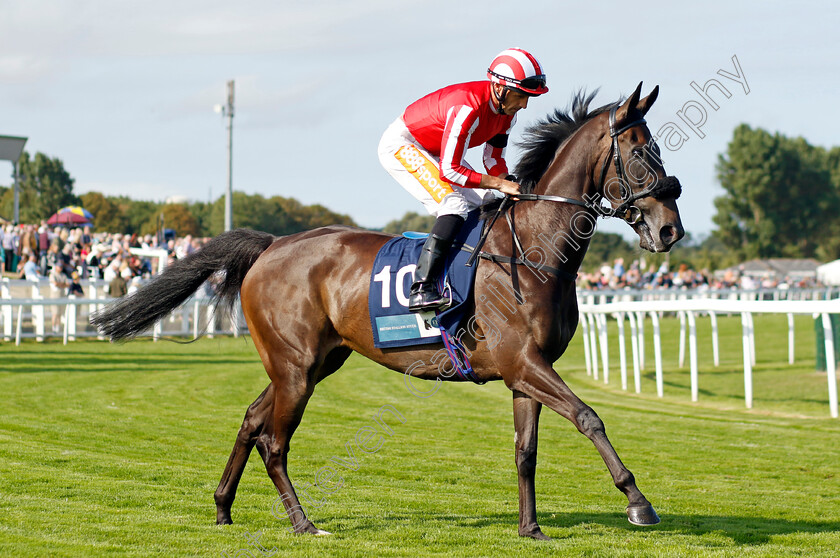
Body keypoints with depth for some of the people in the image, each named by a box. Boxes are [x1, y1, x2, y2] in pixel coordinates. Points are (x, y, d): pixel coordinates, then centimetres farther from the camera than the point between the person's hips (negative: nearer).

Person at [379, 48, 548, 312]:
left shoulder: (507, 111, -7)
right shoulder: (468, 107, -35)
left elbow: (493, 161, 4)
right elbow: (449, 170, -32)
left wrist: (516, 187, -15)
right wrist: (500, 184, -30)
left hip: (434, 153, 10)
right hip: (400, 147, -10)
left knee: (489, 201, 1)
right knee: (456, 206, -26)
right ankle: (420, 288, -30)